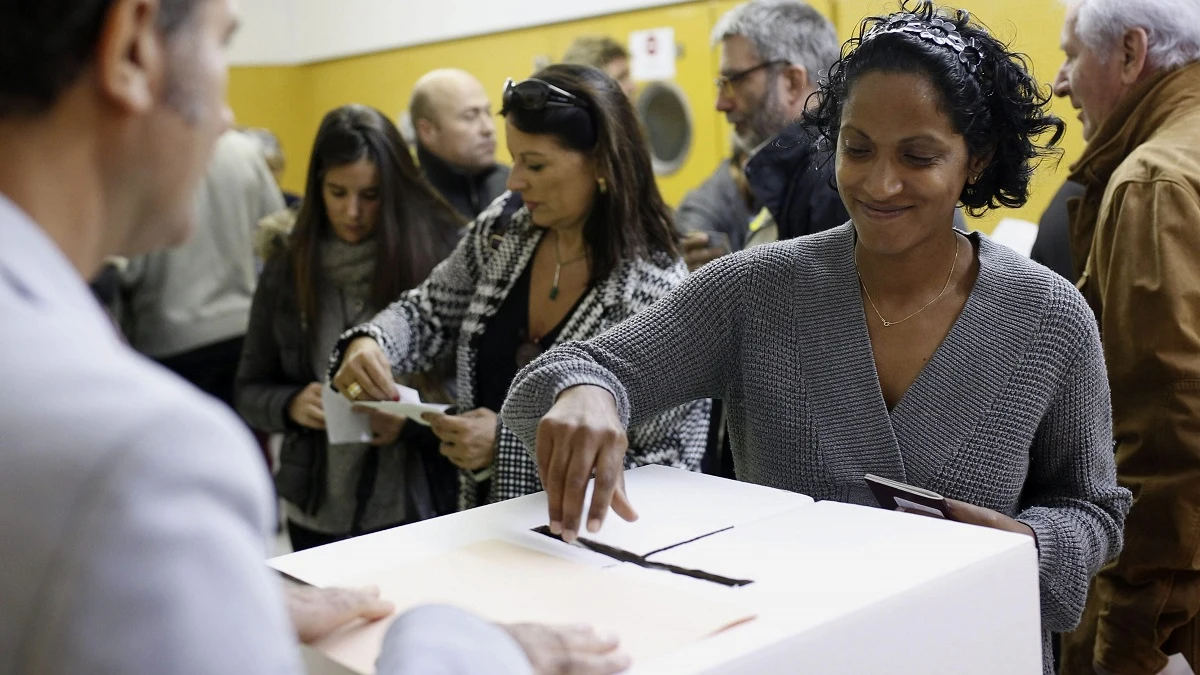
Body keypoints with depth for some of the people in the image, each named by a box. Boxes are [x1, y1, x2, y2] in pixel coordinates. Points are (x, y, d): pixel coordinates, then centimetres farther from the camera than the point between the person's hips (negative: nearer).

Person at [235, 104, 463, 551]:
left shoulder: (441, 253, -9)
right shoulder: (288, 266, 1)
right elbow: (250, 391, 8)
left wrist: (414, 419, -23)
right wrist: (291, 405, -12)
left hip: (421, 509, -3)